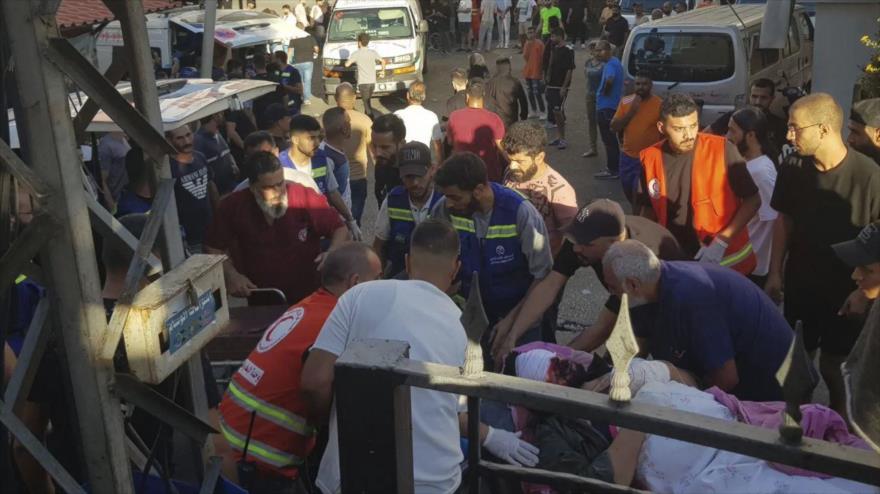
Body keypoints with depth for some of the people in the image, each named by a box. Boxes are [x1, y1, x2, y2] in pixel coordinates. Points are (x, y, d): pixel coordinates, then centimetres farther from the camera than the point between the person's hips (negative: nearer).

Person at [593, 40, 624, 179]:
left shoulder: (610, 64, -19)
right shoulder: (615, 62, 13)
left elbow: (609, 80, -39)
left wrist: (605, 92, -21)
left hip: (606, 107, -10)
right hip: (611, 105, 10)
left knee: (609, 140, -4)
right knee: (611, 139, 17)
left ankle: (612, 170, 2)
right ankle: (614, 167, 26)